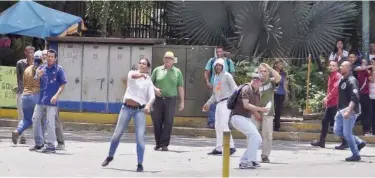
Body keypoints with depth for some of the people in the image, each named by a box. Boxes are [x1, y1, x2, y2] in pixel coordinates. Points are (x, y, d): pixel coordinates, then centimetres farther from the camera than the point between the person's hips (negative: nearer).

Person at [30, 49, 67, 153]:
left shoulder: (58, 69, -2)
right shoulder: (42, 68, 11)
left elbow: (63, 85, -4)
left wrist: (56, 96, -17)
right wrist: (38, 76, -8)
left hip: (51, 101, -6)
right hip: (41, 99, 6)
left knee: (50, 123, -7)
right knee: (35, 119, 11)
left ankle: (51, 145, -2)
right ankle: (39, 143, 24)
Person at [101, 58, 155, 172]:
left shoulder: (148, 81, 5)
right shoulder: (132, 73, 6)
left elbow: (152, 96, -9)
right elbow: (133, 75, -20)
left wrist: (148, 105, -31)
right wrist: (141, 74, -43)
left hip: (139, 110, -1)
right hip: (127, 108, 1)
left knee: (140, 137, -12)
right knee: (117, 134, 6)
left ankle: (140, 164, -5)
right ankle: (110, 157, 27)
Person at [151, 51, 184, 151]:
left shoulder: (177, 72, 9)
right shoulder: (157, 70, 9)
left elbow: (180, 87, 9)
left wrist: (182, 102, 5)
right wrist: (155, 89, -8)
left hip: (170, 100, -1)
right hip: (158, 99, 1)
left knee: (168, 122, -6)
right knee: (157, 121, 1)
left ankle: (164, 144, -2)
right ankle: (158, 143, 14)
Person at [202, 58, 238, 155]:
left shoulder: (227, 76, -2)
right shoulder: (216, 78, 19)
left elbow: (234, 89, -9)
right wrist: (208, 103, 27)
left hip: (226, 101, -8)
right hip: (219, 103, 8)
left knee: (223, 124, -16)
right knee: (218, 125, 6)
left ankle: (231, 146, -15)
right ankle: (219, 148, 10)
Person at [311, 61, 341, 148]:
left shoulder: (338, 76, -11)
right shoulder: (330, 76, 18)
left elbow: (336, 88, -25)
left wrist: (327, 97, -30)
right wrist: (327, 100, 19)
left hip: (335, 103, -10)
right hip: (330, 103, 10)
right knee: (325, 121, 11)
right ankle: (321, 141, 17)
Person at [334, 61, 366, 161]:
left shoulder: (352, 81, -14)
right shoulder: (341, 80, 14)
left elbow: (354, 98, -23)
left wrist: (348, 111, -31)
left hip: (350, 111, -9)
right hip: (341, 110, 9)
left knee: (347, 133, -7)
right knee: (337, 131, 9)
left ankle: (356, 155, 6)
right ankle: (359, 143, 21)